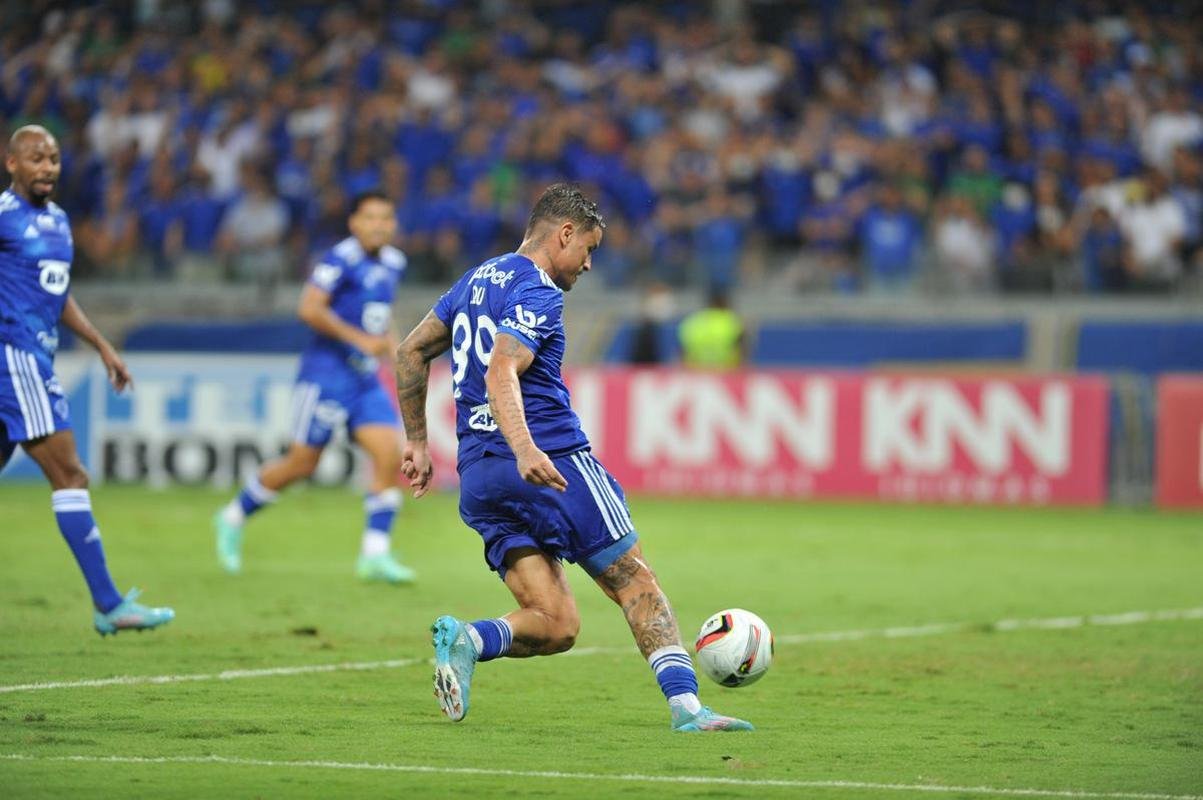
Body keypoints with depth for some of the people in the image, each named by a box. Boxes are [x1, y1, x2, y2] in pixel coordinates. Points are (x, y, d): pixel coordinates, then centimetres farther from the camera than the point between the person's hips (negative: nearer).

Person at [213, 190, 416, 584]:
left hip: (365, 376, 7)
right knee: (302, 463, -2)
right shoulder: (342, 259, -13)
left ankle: (375, 553, -5)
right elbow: (309, 308, -22)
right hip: (327, 371, -7)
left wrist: (386, 339, 12)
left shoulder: (393, 263, 12)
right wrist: (359, 338, -22)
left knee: (390, 454, -9)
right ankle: (234, 517, 20)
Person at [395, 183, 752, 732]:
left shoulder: (477, 280, 19)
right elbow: (501, 373, -24)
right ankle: (685, 705, -6)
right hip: (554, 462, -8)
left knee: (556, 626, 2)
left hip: (477, 479, 8)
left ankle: (466, 639, -24)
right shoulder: (537, 292, -8)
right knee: (637, 584, 3)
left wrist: (416, 440, 28)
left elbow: (411, 351, 25)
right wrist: (525, 450, -38)